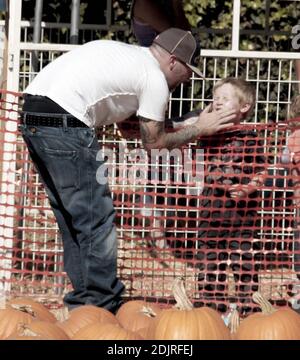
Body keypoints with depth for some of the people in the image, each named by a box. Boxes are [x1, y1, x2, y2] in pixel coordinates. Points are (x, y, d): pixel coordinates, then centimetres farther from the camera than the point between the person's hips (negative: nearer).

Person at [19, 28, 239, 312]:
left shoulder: (125, 54, 26)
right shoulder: (155, 79, 0)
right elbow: (153, 142, 7)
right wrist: (199, 129, 17)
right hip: (63, 121, -9)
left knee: (73, 215, 16)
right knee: (95, 217, -2)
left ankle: (83, 298, 22)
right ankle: (100, 303, 2)